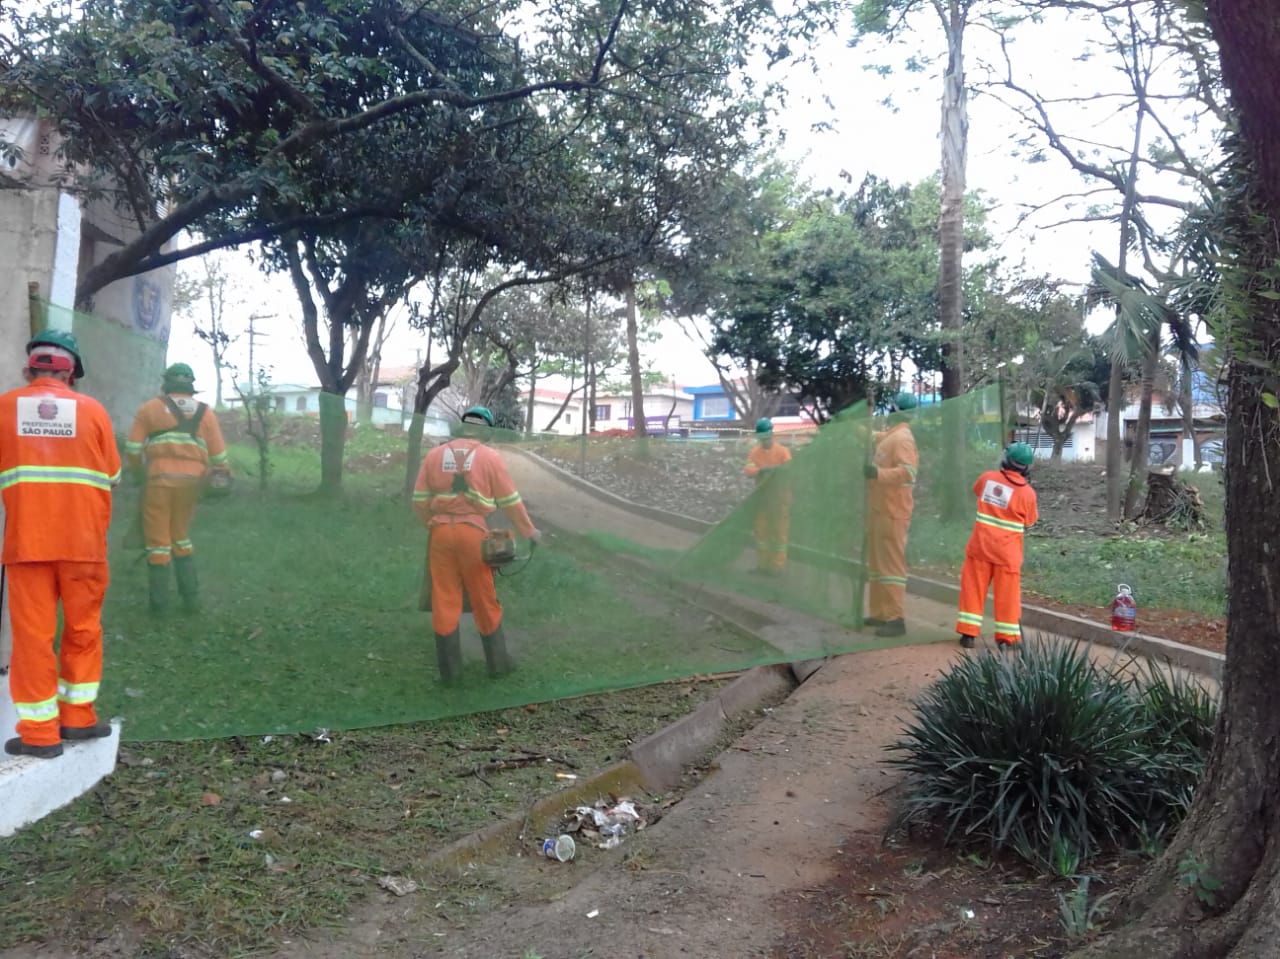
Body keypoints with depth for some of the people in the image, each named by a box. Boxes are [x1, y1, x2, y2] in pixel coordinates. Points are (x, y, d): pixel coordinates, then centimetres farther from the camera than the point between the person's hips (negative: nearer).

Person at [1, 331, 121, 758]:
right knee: (83, 628, 14)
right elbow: (112, 476, 5)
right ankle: (77, 716, 21)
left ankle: (39, 732, 8)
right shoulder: (92, 410, 0)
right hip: (83, 540, 0)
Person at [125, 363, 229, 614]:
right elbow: (219, 456, 6)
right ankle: (191, 596, 14)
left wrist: (138, 473, 19)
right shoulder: (205, 412, 10)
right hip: (191, 482, 3)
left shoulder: (149, 408, 6)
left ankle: (159, 600, 10)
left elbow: (133, 449, 2)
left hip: (160, 480, -2)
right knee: (181, 537, 18)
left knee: (158, 540, 7)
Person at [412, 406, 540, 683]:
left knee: (444, 601, 7)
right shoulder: (490, 457, -2)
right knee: (485, 600, 9)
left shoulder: (434, 455, 6)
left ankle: (449, 669, 13)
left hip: (441, 532, 2)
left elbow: (420, 501, 7)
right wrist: (529, 531, 12)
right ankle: (497, 661, 20)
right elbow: (511, 502, 0)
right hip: (473, 532, -2)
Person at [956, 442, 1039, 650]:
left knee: (973, 588, 10)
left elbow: (977, 490, 19)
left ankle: (968, 633, 11)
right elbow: (1029, 521, 3)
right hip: (1007, 551, -2)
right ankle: (1007, 638, 15)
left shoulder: (988, 477, -4)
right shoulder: (1027, 492, -11)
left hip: (980, 545, 2)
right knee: (1007, 594, 8)